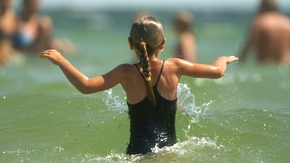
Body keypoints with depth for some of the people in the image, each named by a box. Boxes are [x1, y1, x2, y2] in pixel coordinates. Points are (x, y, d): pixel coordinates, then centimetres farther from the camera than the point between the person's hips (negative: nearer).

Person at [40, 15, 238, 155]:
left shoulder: (127, 73, -5)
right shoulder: (174, 67, 2)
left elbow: (86, 86, -15)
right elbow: (217, 71, 10)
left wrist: (61, 60, -2)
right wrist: (224, 60, 34)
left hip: (139, 151, -2)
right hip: (170, 146, 2)